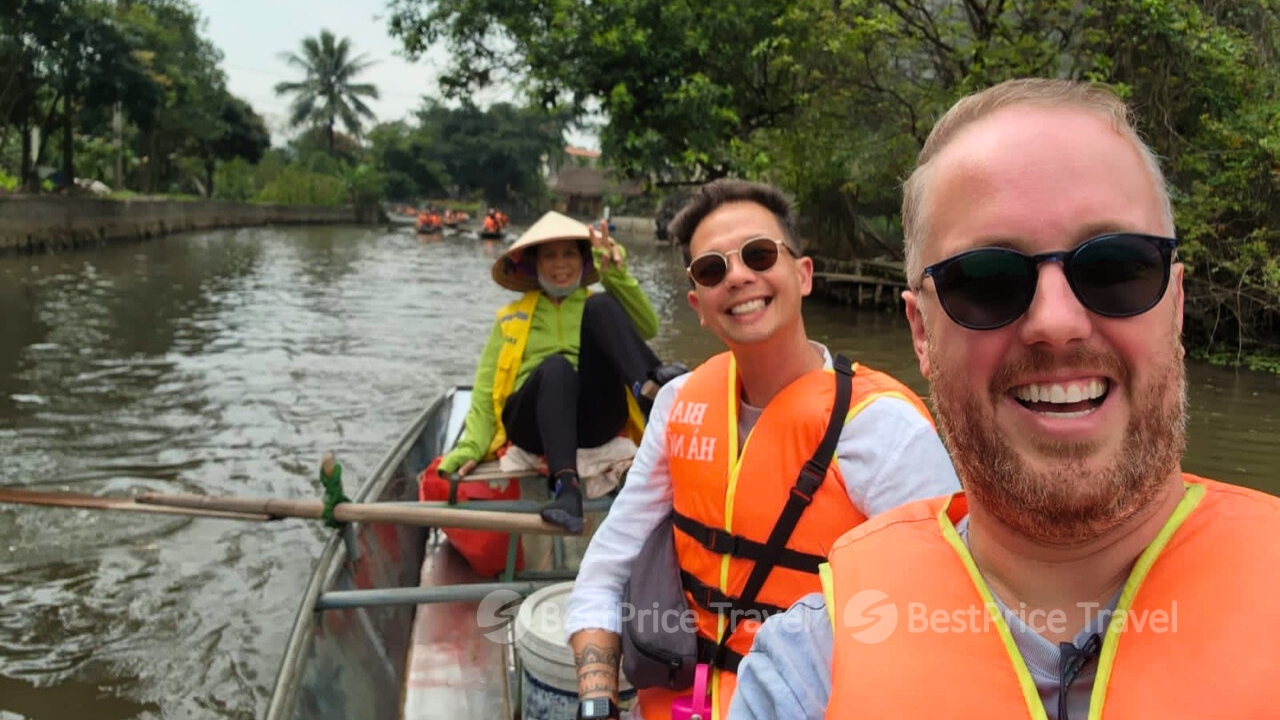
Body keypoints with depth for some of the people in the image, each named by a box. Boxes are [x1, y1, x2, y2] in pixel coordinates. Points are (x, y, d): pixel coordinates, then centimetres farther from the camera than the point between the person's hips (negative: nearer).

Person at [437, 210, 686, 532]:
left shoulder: (595, 306, 25)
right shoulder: (512, 319, 24)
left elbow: (647, 328, 3)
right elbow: (485, 390, 13)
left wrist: (617, 275, -9)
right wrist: (472, 446, -3)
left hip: (596, 419, 1)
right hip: (532, 422, 0)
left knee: (600, 306, -16)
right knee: (556, 365, -35)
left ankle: (650, 388, -43)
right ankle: (566, 484, -55)